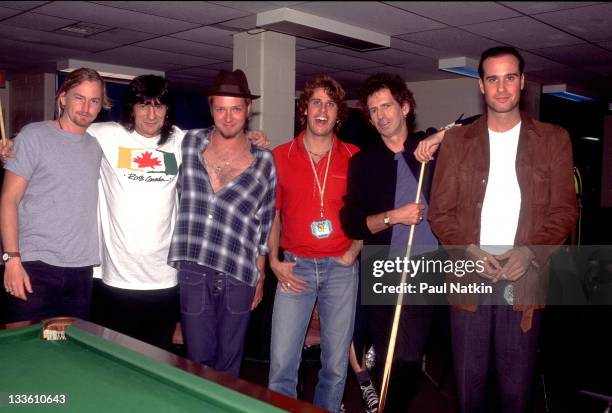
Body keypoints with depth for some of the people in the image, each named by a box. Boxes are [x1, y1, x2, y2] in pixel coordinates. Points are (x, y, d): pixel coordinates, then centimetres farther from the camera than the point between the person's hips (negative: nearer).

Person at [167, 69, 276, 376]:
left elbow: (265, 223, 6)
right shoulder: (189, 143, 4)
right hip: (193, 270, 0)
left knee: (229, 360, 11)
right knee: (199, 357, 7)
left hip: (238, 274, 0)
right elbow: (175, 194, 14)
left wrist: (260, 275, 8)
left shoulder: (263, 161, 2)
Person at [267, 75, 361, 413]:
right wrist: (274, 261, 0)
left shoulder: (354, 158, 3)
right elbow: (271, 214, 8)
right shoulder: (280, 157, 3)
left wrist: (354, 251, -3)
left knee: (336, 365, 8)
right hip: (295, 268, 0)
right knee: (281, 364, -2)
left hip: (341, 268, 1)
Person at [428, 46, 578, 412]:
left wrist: (530, 252, -13)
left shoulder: (553, 139, 7)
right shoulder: (457, 140, 9)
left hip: (524, 279, 0)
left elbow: (565, 211, 4)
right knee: (469, 381, 9)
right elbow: (441, 211, 5)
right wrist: (469, 251, -11)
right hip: (468, 276, 1)